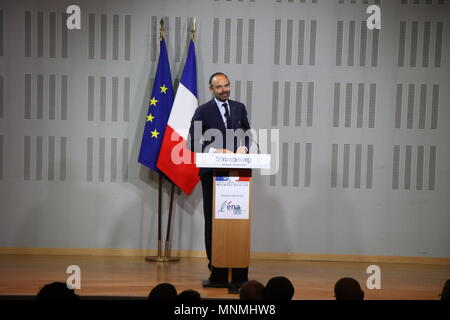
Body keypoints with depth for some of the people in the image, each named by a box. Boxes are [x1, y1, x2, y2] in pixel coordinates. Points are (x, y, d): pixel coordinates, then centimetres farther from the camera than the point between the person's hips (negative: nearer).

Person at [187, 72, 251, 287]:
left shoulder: (239, 108, 12)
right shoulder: (203, 111, 0)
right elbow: (192, 143, -6)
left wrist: (243, 147, -4)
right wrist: (215, 151, -18)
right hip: (213, 173, -2)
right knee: (213, 222, 5)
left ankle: (239, 275, 2)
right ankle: (217, 273, 13)